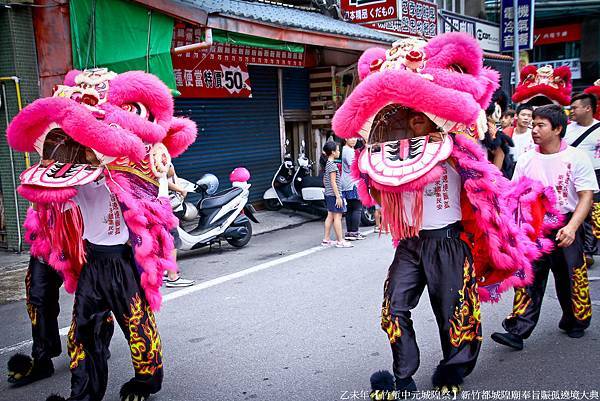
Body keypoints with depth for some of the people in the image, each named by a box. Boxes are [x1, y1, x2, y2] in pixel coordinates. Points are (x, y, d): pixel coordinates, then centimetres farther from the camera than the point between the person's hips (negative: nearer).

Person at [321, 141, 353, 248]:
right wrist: (338, 196, -19)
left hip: (328, 194, 10)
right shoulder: (333, 165, -16)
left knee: (330, 216, 12)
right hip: (334, 194, -10)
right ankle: (340, 241, -4)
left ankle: (326, 239, 15)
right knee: (337, 216, -6)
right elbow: (333, 182, -19)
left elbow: (324, 180, 19)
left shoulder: (327, 164, 12)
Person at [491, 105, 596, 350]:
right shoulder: (526, 159, 5)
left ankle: (575, 322, 33)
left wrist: (571, 227, -22)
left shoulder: (576, 158, -5)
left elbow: (586, 196, -9)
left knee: (570, 278, 9)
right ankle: (517, 330, -1)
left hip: (565, 229, -2)